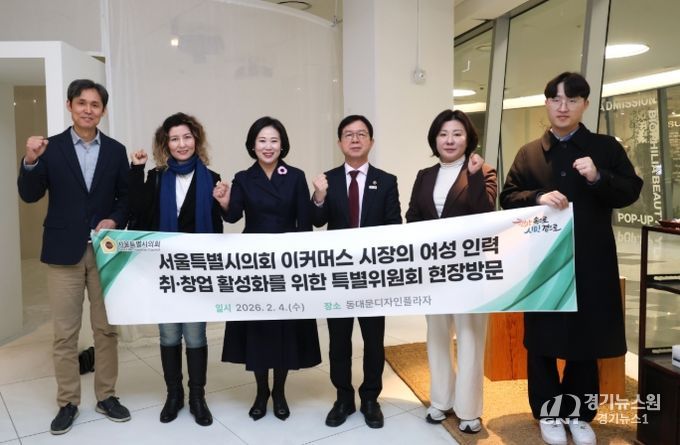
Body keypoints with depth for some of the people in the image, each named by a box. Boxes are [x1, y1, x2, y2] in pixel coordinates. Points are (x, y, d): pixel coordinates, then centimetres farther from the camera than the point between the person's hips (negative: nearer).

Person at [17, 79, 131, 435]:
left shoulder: (116, 150, 6)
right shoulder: (50, 148, 1)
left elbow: (126, 197, 7)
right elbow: (30, 195, -5)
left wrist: (115, 220, -12)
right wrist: (30, 161, -21)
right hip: (64, 251, -1)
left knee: (107, 329, 9)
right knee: (64, 333, 5)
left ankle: (106, 396, 22)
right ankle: (68, 402, 19)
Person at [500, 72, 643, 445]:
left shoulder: (606, 147, 4)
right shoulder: (528, 153, 6)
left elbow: (631, 191, -2)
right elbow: (508, 198, 1)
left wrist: (599, 178, -19)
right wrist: (538, 197, -18)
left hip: (591, 261, 0)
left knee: (586, 339, 10)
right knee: (542, 339, 8)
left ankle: (579, 414, 27)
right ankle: (547, 413, 24)